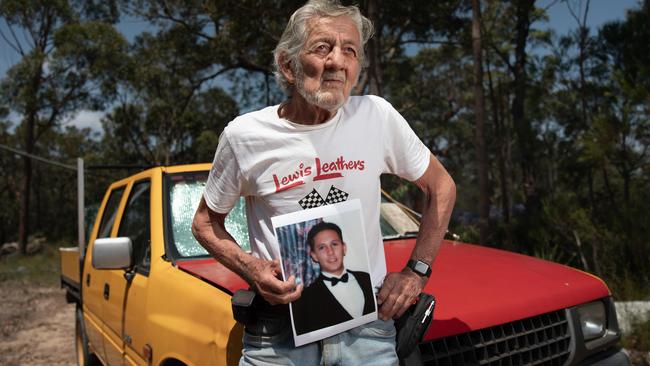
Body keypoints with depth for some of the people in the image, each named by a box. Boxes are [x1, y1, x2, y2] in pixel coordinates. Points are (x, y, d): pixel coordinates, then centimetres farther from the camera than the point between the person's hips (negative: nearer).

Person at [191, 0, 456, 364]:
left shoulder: (377, 116, -7)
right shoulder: (244, 135, -8)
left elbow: (441, 187, 7)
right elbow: (206, 222, 6)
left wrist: (417, 271, 0)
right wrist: (251, 269, -11)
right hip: (279, 331, 0)